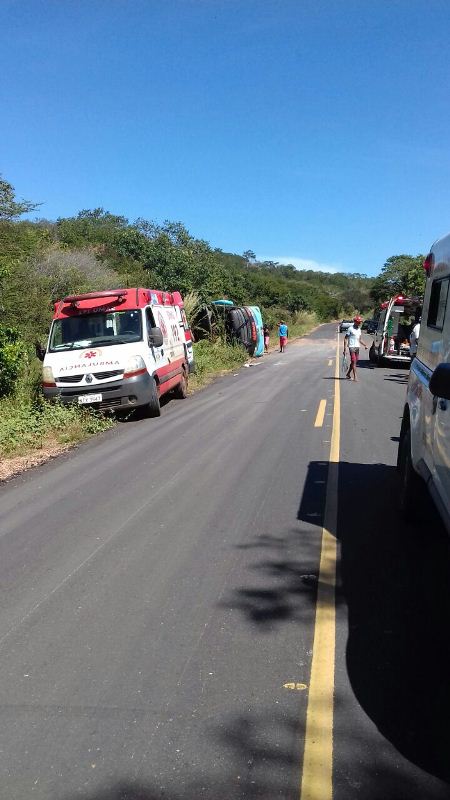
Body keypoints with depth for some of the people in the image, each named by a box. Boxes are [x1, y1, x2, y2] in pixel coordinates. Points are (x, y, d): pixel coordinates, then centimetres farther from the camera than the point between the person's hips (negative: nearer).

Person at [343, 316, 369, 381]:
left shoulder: (359, 329, 14)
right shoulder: (350, 329, -8)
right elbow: (345, 339, -7)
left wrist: (365, 345, 9)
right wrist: (345, 349, -13)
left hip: (357, 347, 7)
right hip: (352, 347, -7)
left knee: (355, 362, 10)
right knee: (353, 361, -12)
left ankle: (348, 374, 24)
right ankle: (355, 376, -13)